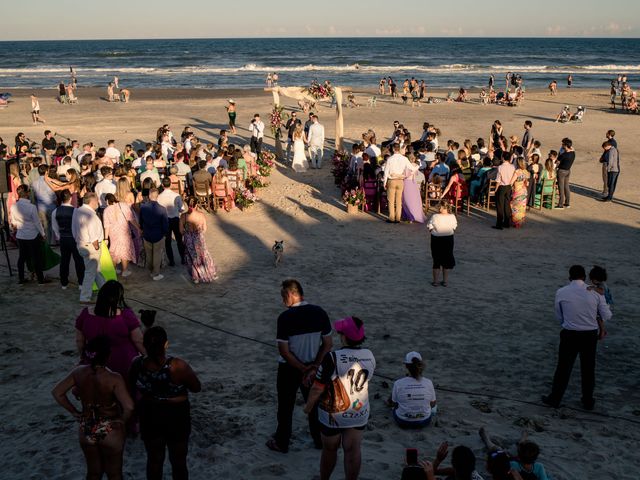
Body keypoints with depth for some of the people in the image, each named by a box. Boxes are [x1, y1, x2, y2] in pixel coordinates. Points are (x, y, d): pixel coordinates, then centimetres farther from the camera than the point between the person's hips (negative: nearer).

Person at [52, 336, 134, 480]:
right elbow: (129, 407, -32)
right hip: (111, 432, -4)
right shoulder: (114, 378, -25)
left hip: (86, 430, 4)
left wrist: (74, 412, 4)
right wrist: (122, 420, -12)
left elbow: (56, 392, -2)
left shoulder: (79, 372, -10)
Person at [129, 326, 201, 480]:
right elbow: (196, 388, -13)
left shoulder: (137, 364, -19)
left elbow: (132, 388, 0)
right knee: (178, 461, 18)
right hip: (176, 417, -3)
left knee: (154, 459, 22)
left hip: (149, 416, 3)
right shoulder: (178, 366, -29)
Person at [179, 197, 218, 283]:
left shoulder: (183, 216, -16)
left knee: (192, 260, 19)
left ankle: (196, 278, 28)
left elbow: (181, 231, -7)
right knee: (203, 257, 21)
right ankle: (209, 275, 35)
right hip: (199, 239, 0)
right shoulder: (201, 215, -16)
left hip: (188, 240, 0)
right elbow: (204, 229, -4)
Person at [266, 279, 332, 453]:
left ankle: (282, 443, 31)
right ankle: (320, 439, 36)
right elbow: (328, 344, -7)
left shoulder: (285, 317, -22)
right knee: (314, 404, 22)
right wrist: (314, 367, -8)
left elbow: (284, 351, -21)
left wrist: (304, 369, -13)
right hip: (312, 366, 4)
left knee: (285, 407, 16)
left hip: (289, 368, -4)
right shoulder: (319, 313, -10)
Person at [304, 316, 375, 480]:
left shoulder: (331, 359, -25)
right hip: (360, 412, 3)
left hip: (334, 414, -3)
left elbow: (317, 389, -17)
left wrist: (308, 406, -1)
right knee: (353, 451, 14)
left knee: (330, 450, 18)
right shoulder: (369, 356, -8)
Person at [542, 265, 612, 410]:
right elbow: (607, 316, -1)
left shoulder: (561, 293, -8)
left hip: (569, 335, -1)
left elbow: (559, 317, 3)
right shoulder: (595, 292, -7)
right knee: (588, 369, 17)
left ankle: (555, 399, 24)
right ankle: (588, 401, 30)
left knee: (563, 367, 12)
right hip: (590, 335, 1)